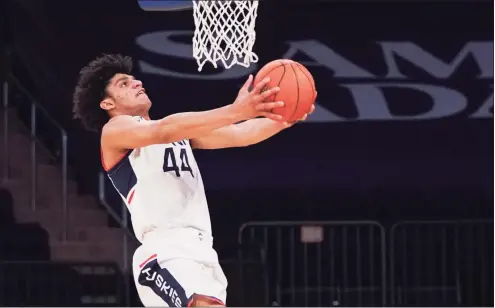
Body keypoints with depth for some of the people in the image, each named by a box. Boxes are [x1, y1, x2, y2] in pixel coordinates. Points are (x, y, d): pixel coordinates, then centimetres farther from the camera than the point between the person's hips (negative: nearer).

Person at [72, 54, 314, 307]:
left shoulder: (180, 130, 26)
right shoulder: (115, 130, 3)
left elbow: (239, 135, 15)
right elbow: (162, 132, -17)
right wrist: (235, 111, -27)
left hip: (200, 248, 8)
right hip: (166, 249, -8)